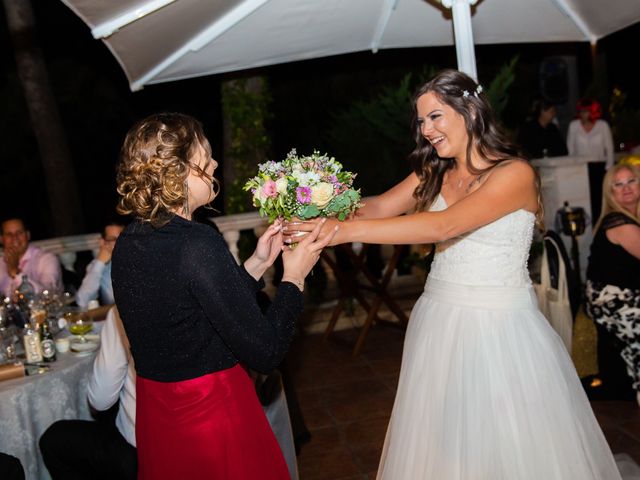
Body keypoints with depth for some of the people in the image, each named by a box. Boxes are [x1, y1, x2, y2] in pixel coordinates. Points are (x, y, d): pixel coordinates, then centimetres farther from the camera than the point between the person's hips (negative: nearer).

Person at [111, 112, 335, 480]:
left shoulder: (127, 245, -1)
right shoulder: (198, 244, -25)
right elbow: (265, 352, -22)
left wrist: (257, 264, 5)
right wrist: (294, 277, -10)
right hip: (215, 415, -7)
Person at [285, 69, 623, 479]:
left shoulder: (515, 173, -14)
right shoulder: (433, 173, 7)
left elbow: (444, 226, -28)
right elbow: (380, 207, -8)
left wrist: (347, 231, -35)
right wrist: (327, 223, -28)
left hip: (500, 323, -5)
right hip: (440, 319, 5)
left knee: (512, 442, 11)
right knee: (442, 437, 16)